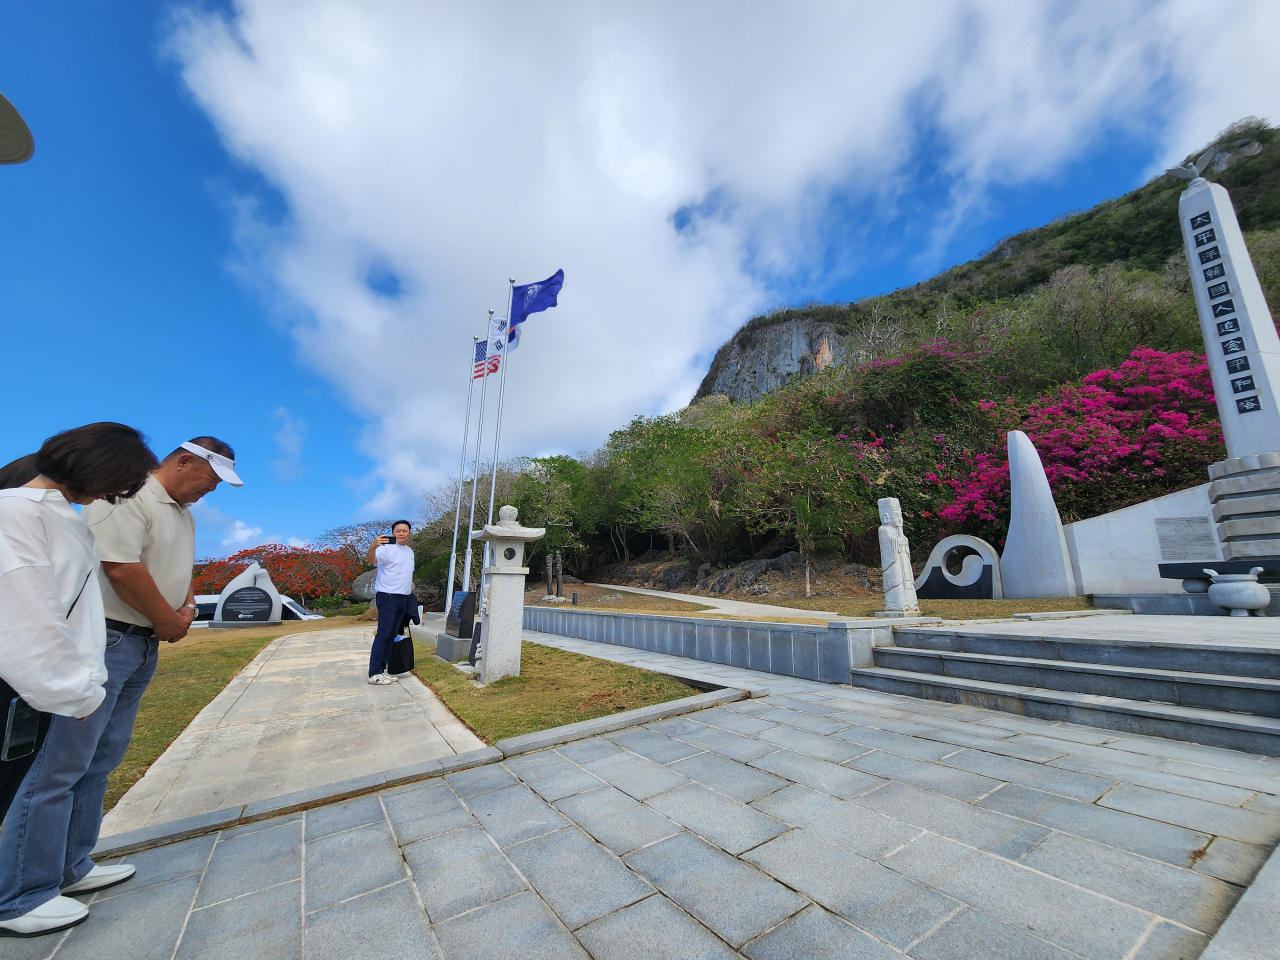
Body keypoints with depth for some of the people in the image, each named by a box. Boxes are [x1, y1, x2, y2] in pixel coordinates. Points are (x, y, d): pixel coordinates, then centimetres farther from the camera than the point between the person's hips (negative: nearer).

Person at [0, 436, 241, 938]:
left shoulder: (184, 514, 15)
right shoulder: (126, 492, -15)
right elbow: (120, 567, -21)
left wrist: (188, 608, 3)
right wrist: (169, 620, -11)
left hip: (145, 646, 9)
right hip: (104, 640, -9)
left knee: (100, 762, 14)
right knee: (61, 765, -2)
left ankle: (69, 869, 25)